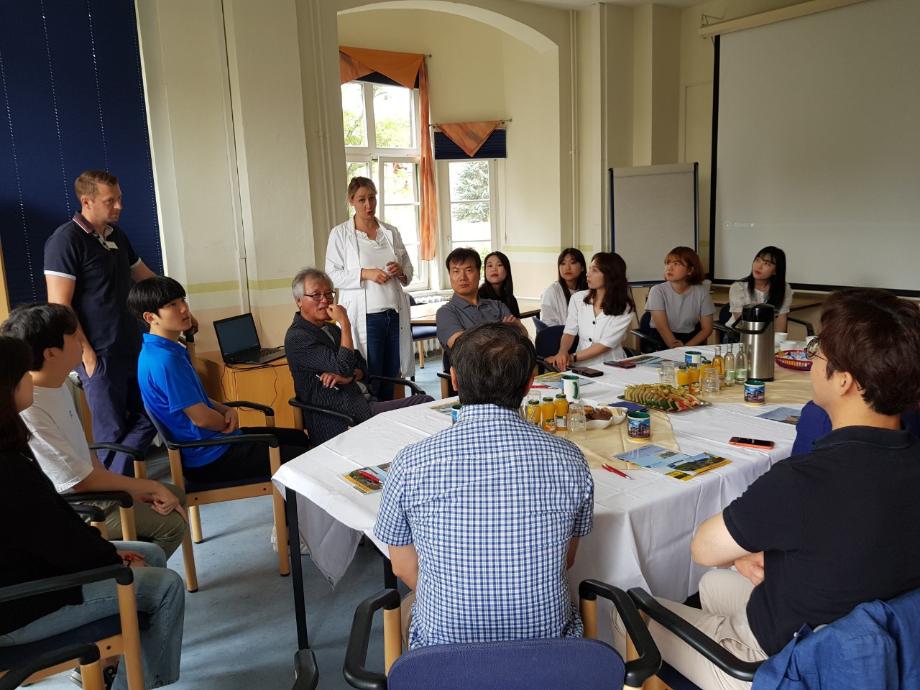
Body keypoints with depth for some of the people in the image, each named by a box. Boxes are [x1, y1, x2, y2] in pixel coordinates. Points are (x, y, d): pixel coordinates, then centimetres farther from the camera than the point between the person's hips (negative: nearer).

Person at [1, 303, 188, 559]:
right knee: (172, 524, -13)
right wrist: (151, 487, -15)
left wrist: (130, 489, -1)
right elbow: (81, 480, -25)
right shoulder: (27, 410, -29)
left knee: (175, 495, 15)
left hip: (85, 487, 10)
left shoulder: (58, 386, 1)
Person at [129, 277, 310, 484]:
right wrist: (229, 422, -2)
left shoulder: (172, 350, 8)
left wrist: (226, 410, -1)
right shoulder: (164, 360, -24)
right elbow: (201, 417, -22)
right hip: (209, 458, -10)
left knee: (298, 438, 19)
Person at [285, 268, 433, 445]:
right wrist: (345, 323, -14)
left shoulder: (331, 329, 19)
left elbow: (361, 367, 16)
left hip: (358, 403, 9)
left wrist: (348, 376, -7)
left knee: (425, 402, -5)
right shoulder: (297, 337, -10)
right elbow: (344, 368, -19)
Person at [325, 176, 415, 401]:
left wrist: (400, 272, -3)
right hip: (365, 316, -4)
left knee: (390, 379, 8)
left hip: (395, 313, 4)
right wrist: (365, 274, -16)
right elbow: (333, 274, -3)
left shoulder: (391, 232, 14)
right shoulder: (340, 234, 2)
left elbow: (408, 270, 19)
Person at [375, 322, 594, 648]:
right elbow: (566, 561, 1)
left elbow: (404, 568, -3)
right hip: (548, 638, 2)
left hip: (442, 642, -1)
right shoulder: (568, 459, -14)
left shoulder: (409, 465, -18)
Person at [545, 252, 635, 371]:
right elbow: (569, 332, 5)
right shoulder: (578, 298, 8)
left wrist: (572, 358, -18)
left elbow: (606, 344, -10)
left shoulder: (625, 308, -3)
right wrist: (563, 352, -17)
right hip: (581, 367, 3)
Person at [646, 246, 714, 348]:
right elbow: (662, 327, -13)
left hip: (690, 340, 2)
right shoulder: (657, 291, -4)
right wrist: (676, 348, -27)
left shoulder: (701, 292, 1)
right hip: (661, 339, -2)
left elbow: (707, 328, 0)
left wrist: (686, 347, -16)